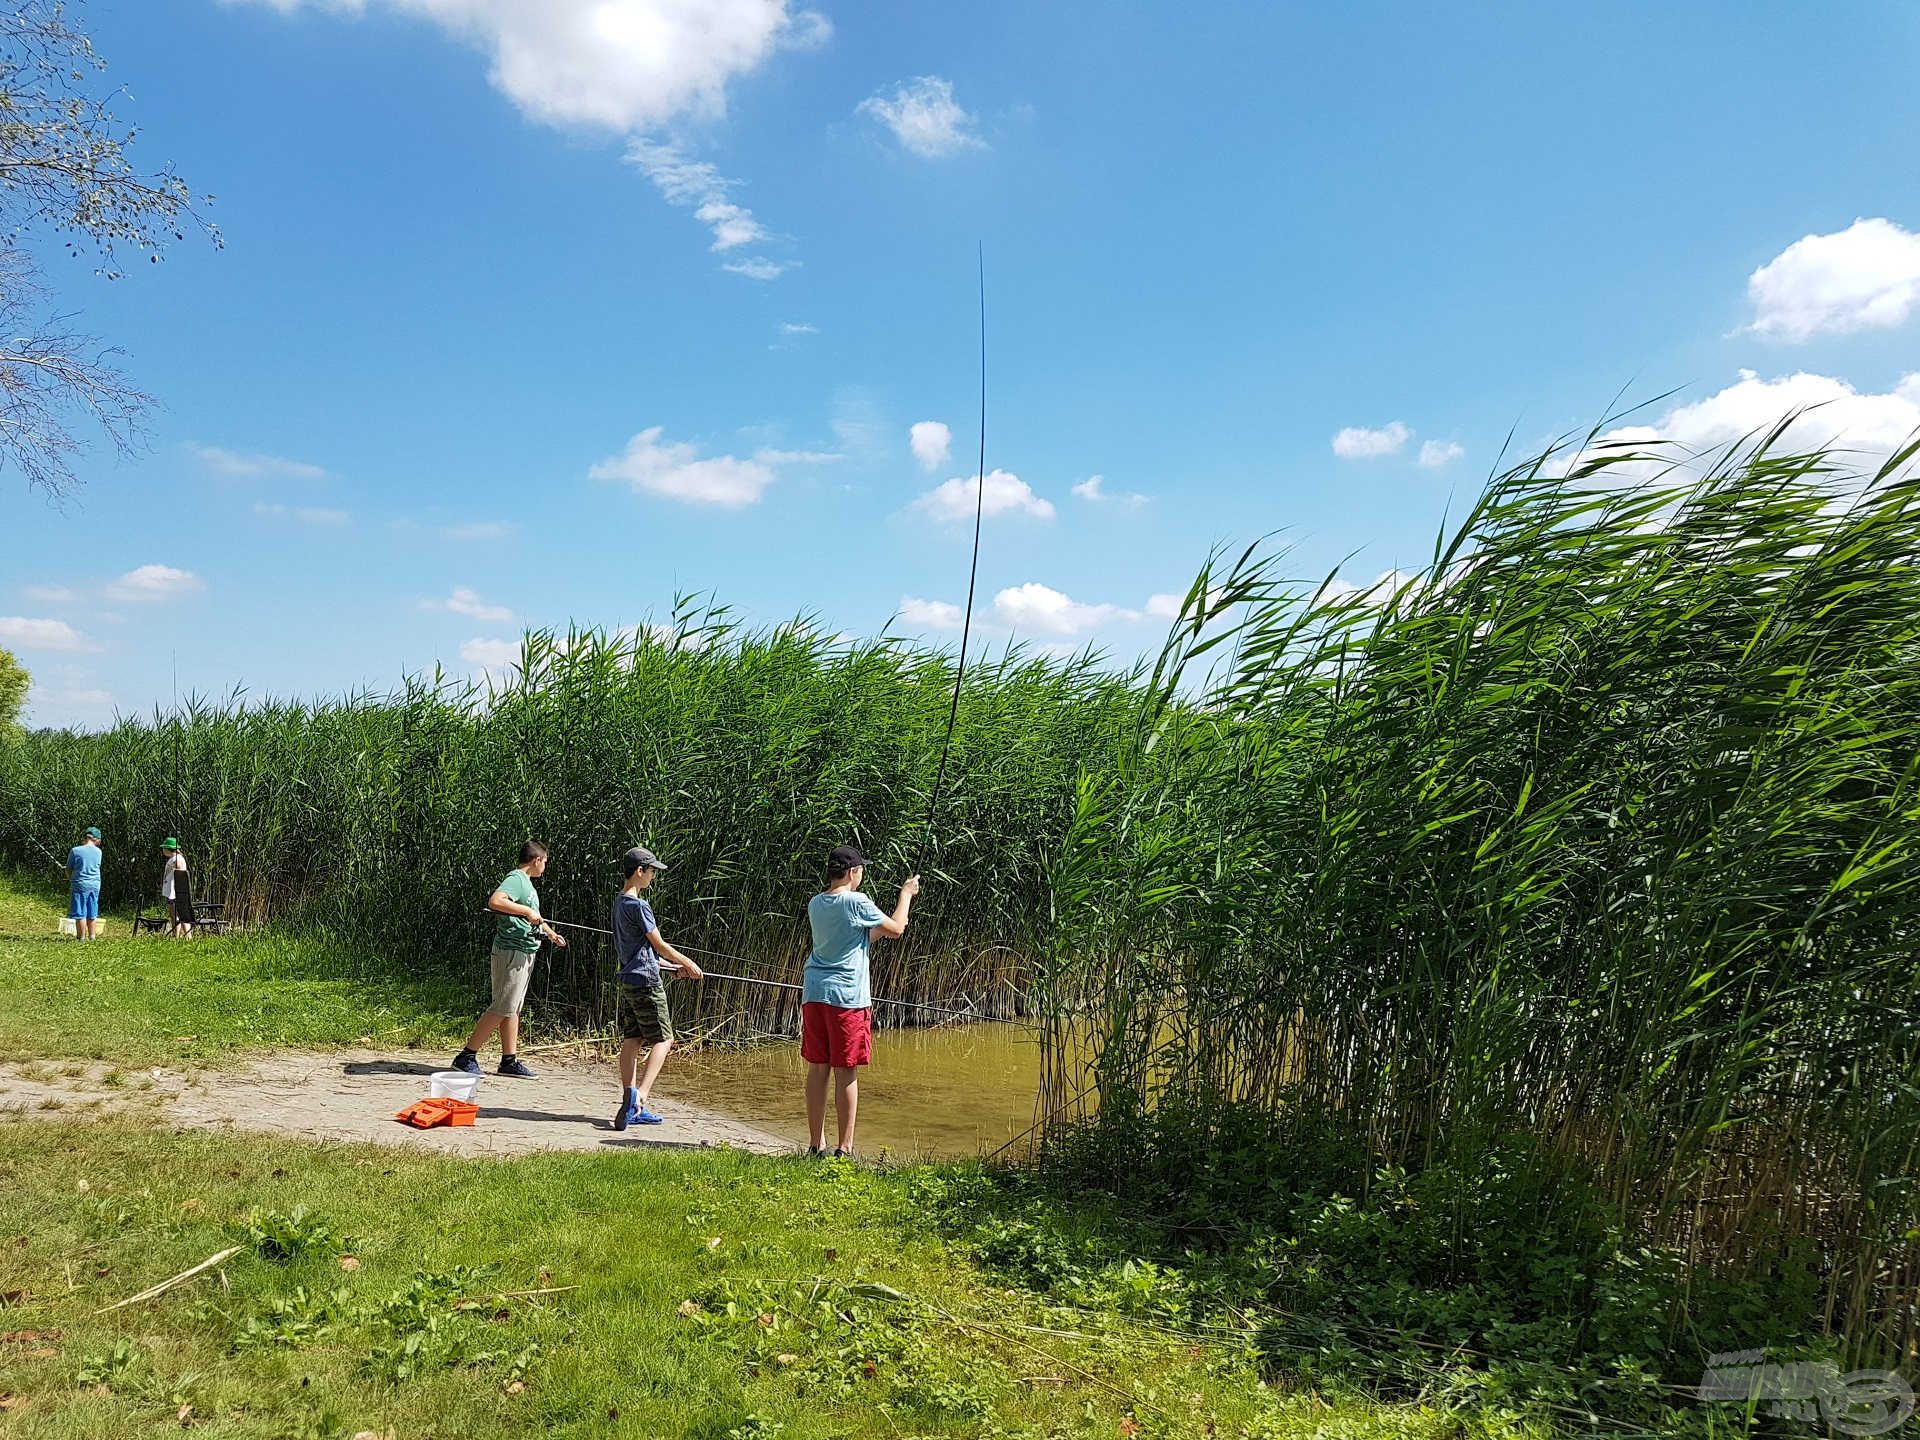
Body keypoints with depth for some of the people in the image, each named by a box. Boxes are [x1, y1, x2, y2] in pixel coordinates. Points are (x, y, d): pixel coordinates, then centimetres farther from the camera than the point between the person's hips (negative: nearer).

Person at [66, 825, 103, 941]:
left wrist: (70, 879, 20)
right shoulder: (98, 852, 0)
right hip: (95, 885, 4)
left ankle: (81, 937, 4)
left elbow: (68, 869, -1)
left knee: (80, 914, 2)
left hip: (80, 884, -4)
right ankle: (92, 937, 17)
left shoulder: (75, 851, -10)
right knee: (92, 914, 13)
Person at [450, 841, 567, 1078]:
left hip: (524, 955, 10)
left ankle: (510, 1060, 14)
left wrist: (553, 935, 42)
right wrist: (526, 911, -27)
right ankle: (467, 1056, -3)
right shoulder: (516, 879, -12)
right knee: (502, 1008, -9)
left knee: (513, 1009, 11)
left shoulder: (527, 882, 19)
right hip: (511, 953, -10)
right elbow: (495, 901, -31)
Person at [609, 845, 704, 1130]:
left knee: (631, 1041, 9)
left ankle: (630, 1106, 11)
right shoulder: (638, 906, -16)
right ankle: (639, 1096, -14)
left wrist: (672, 966, 21)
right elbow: (659, 945, -12)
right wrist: (688, 963, 2)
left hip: (628, 980, 9)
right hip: (646, 981, -9)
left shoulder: (619, 902, 13)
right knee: (662, 1040, -3)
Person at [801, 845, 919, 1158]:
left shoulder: (815, 904, 11)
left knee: (817, 1069, 10)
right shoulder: (856, 902, -10)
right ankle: (844, 1147, 6)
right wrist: (906, 893, 13)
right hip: (847, 996, -7)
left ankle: (816, 1144, 17)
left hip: (814, 993, 7)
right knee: (846, 1073, 1)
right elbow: (896, 929, 1)